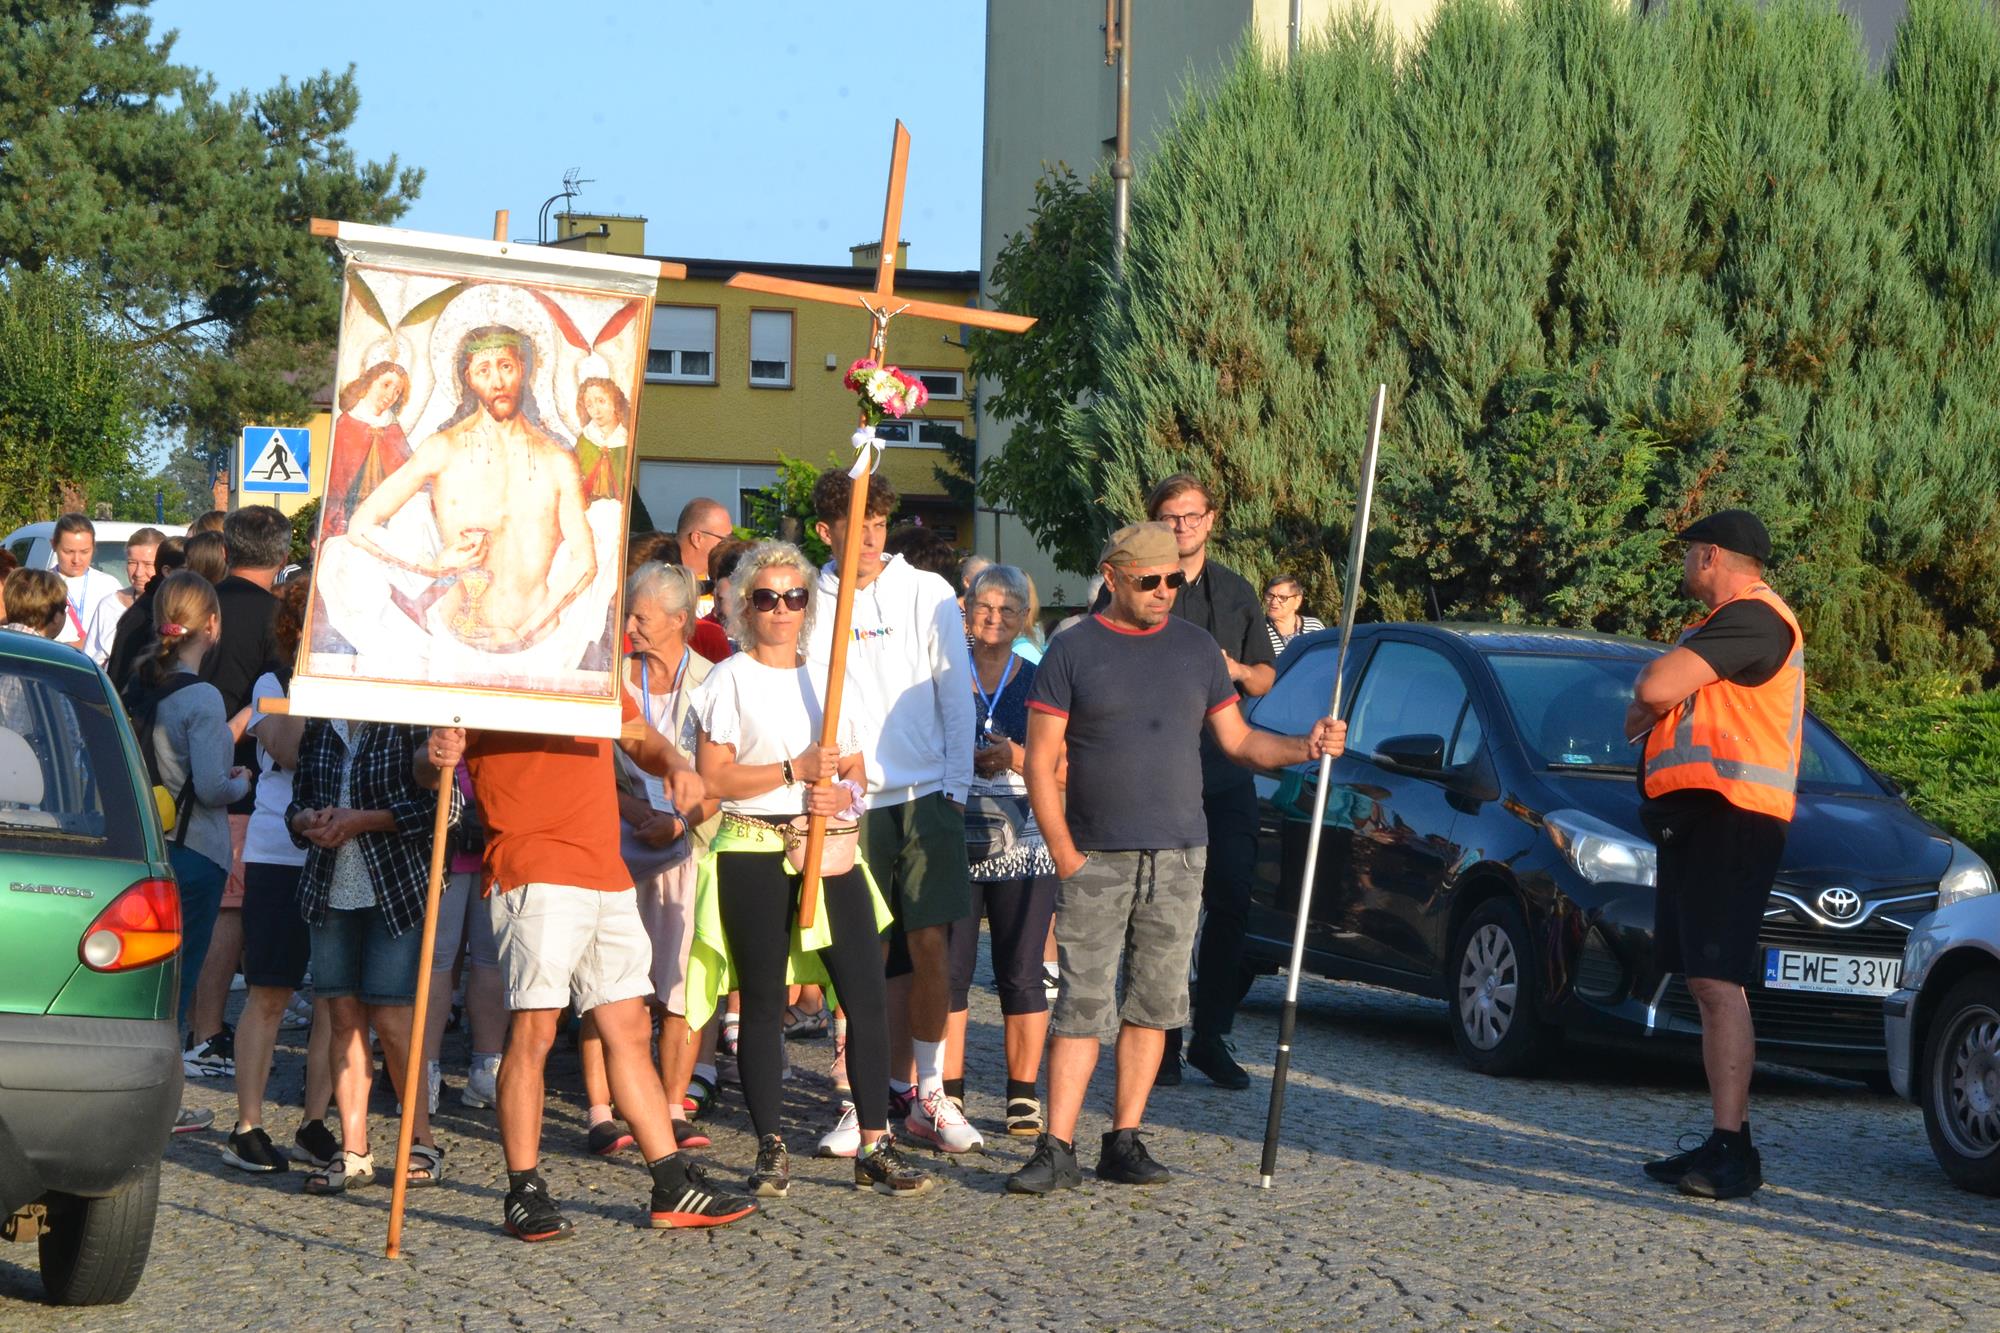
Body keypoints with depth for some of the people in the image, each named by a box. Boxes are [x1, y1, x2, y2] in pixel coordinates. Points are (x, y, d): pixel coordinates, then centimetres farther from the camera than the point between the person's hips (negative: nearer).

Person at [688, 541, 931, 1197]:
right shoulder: (730, 680, 1)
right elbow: (711, 778, -7)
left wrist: (842, 792, -4)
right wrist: (794, 771, -15)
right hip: (755, 853, -4)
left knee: (867, 995, -3)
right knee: (763, 1003, 0)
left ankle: (874, 1148, 2)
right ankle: (770, 1150, 8)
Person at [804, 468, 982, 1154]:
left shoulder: (927, 594, 4)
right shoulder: (808, 605, 6)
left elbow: (956, 695, 5)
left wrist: (956, 789, 0)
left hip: (926, 794, -1)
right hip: (849, 801, 1)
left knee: (929, 943, -8)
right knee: (878, 952, 3)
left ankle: (928, 1092, 0)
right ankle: (899, 1090, 12)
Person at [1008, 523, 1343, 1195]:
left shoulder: (1196, 647, 11)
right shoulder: (1072, 651, 1)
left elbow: (1236, 739, 14)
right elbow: (1041, 761, -1)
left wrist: (1303, 747, -5)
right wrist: (1064, 854, -8)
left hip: (1178, 856, 3)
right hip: (1096, 859, -3)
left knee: (1153, 1002, 4)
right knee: (1083, 1003, -8)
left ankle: (1124, 1141, 11)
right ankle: (1057, 1150, -8)